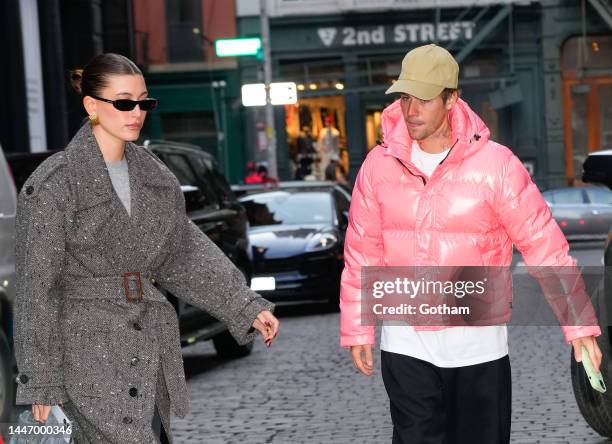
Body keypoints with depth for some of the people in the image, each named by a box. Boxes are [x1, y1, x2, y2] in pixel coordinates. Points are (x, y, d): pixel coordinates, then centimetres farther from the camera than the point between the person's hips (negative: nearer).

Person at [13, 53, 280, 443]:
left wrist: (247, 308, 7)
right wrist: (41, 380, -8)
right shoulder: (53, 184, -10)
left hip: (149, 349, 6)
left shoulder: (152, 173, 9)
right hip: (88, 351, -6)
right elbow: (36, 286, -8)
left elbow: (185, 254, 14)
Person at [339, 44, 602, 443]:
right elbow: (362, 253, 5)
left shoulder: (495, 163, -11)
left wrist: (580, 324, -13)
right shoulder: (379, 165, -2)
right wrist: (357, 329, 7)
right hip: (405, 344, 1)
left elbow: (544, 245, -10)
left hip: (477, 342, -1)